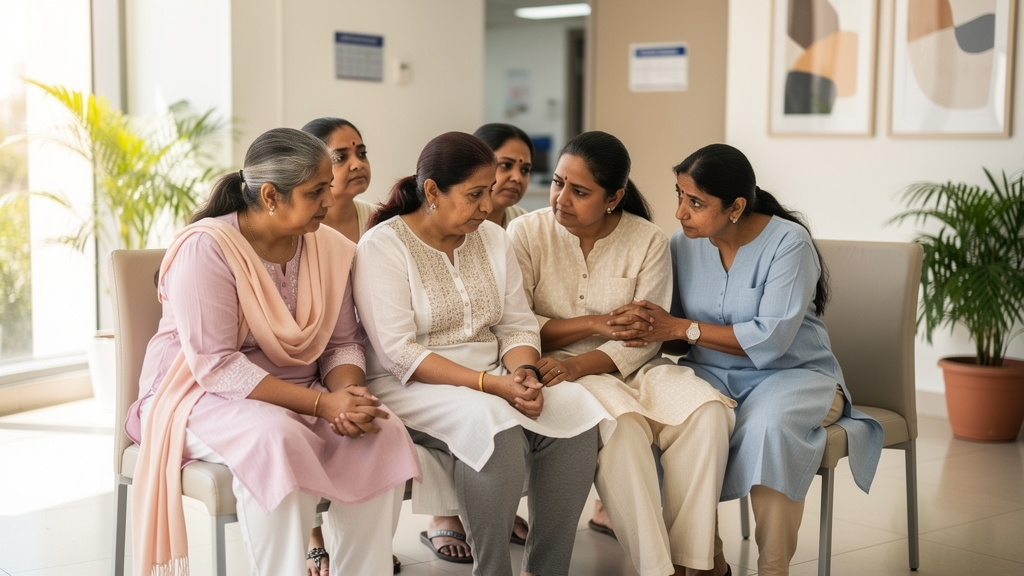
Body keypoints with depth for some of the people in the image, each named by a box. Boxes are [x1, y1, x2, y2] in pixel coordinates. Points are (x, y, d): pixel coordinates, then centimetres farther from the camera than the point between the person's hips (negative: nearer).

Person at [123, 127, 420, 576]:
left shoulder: (330, 247, 1)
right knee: (277, 439, -37)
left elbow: (343, 344, 7)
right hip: (203, 396, -5)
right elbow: (215, 366, -23)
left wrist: (347, 392, -18)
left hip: (301, 399, 5)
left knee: (383, 432, -22)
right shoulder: (206, 248, -18)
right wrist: (321, 404, -28)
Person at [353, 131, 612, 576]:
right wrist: (490, 384, -23)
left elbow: (518, 326, 10)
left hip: (492, 379, 6)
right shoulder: (382, 246, -8)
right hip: (410, 387, -6)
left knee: (576, 409, -21)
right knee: (495, 424, -35)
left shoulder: (492, 238, 11)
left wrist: (522, 372, -14)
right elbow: (399, 353, -17)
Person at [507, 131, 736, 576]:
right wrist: (595, 324, -14)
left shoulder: (648, 241, 0)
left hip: (629, 368, 3)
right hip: (562, 369, -2)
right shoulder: (527, 232, -2)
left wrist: (578, 364, -24)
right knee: (622, 423, -34)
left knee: (706, 411, -26)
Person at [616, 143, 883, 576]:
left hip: (794, 373, -3)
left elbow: (772, 339, -22)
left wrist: (682, 328, -23)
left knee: (768, 424, -38)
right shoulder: (684, 243, 1)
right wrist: (643, 328, -20)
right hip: (713, 374, 4)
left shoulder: (788, 242, -14)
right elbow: (669, 327, 4)